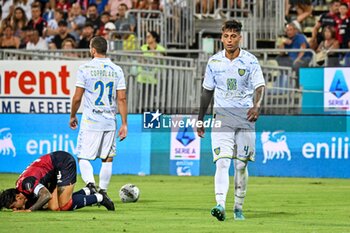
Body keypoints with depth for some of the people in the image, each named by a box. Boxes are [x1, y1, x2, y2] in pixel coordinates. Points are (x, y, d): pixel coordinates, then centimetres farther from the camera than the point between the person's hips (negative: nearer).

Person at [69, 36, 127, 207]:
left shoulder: (85, 69, -5)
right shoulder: (116, 70, 4)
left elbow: (77, 98, -4)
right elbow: (121, 98, 0)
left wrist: (72, 116, 12)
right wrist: (124, 124, 3)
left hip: (90, 122, -3)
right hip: (110, 122, 3)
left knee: (83, 157, 3)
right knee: (107, 159, 11)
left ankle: (90, 183, -20)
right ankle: (103, 192, 10)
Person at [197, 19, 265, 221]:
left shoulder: (250, 61, -2)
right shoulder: (214, 61, 6)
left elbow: (260, 87, -11)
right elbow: (207, 91, 16)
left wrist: (256, 106, -32)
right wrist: (200, 119, 18)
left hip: (245, 117, -1)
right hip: (222, 117, 1)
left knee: (241, 165, 4)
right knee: (222, 161, -16)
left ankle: (239, 208, 17)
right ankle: (220, 206, -28)